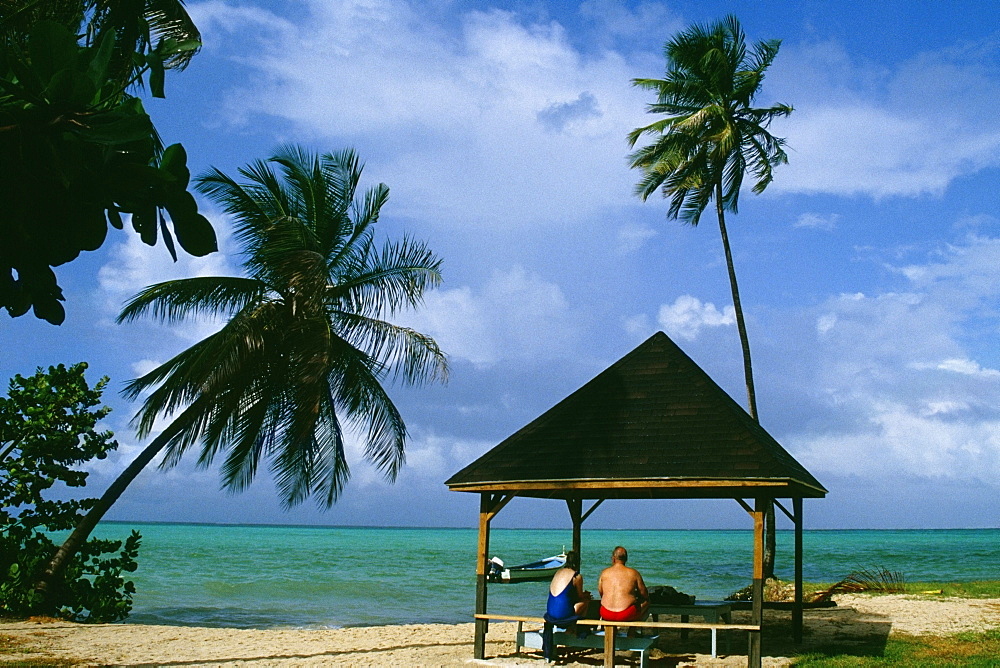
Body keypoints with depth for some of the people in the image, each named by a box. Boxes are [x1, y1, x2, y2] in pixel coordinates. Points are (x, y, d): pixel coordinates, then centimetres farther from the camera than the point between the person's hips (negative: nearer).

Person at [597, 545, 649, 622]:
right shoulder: (633, 573, -2)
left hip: (606, 615, 3)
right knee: (646, 602, 23)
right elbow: (644, 594, 5)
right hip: (626, 615, -3)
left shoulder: (604, 572, 4)